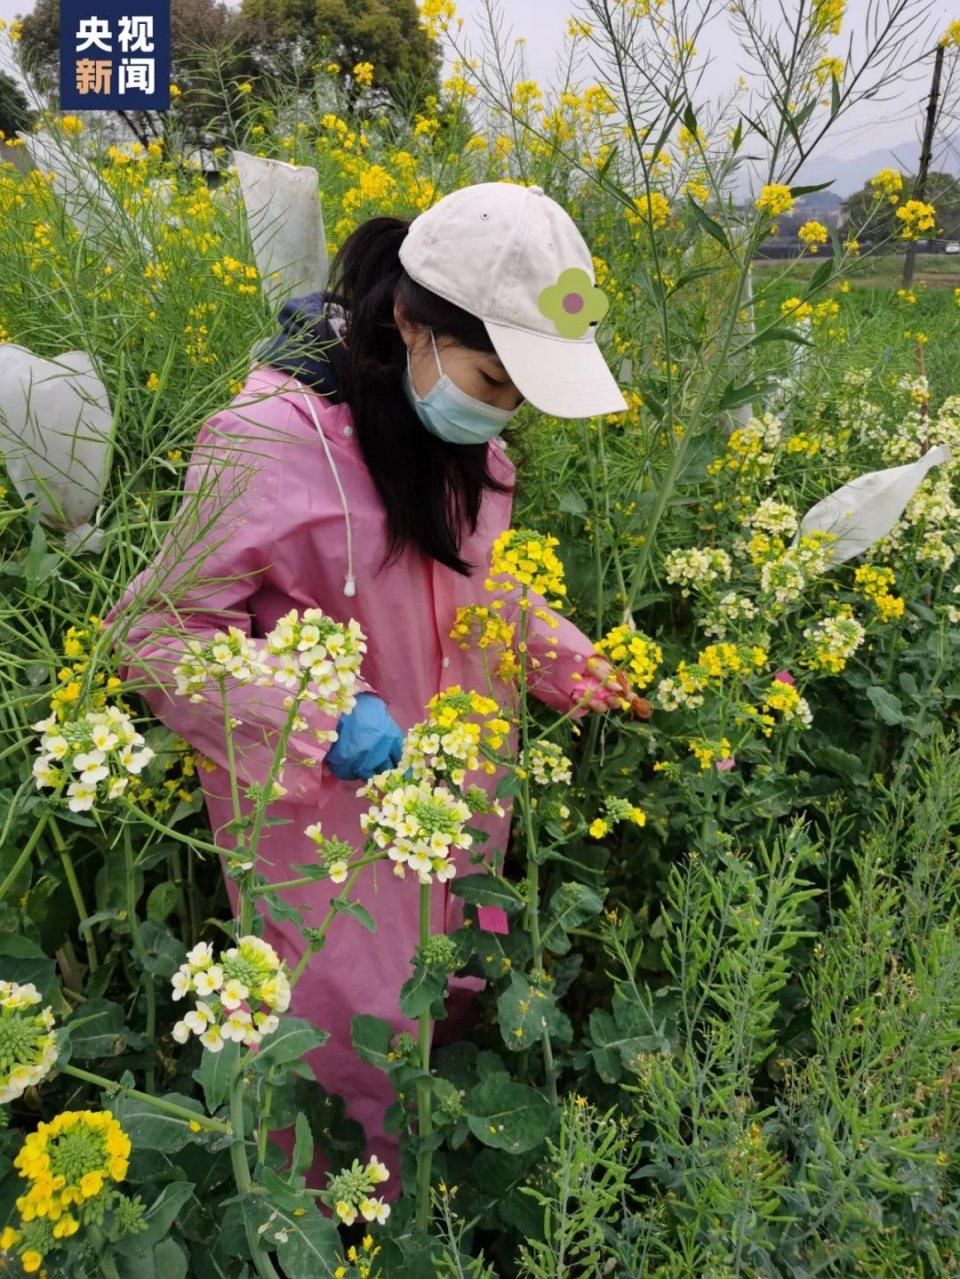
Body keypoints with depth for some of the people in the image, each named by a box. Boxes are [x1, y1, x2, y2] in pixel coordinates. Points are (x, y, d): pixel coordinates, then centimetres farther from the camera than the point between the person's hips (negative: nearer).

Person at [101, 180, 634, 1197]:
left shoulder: (462, 425, -4)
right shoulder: (271, 442, -28)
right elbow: (153, 632, -19)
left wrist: (563, 657, -3)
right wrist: (320, 721, -29)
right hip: (326, 807, -6)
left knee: (457, 998, 24)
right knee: (356, 1033, 13)